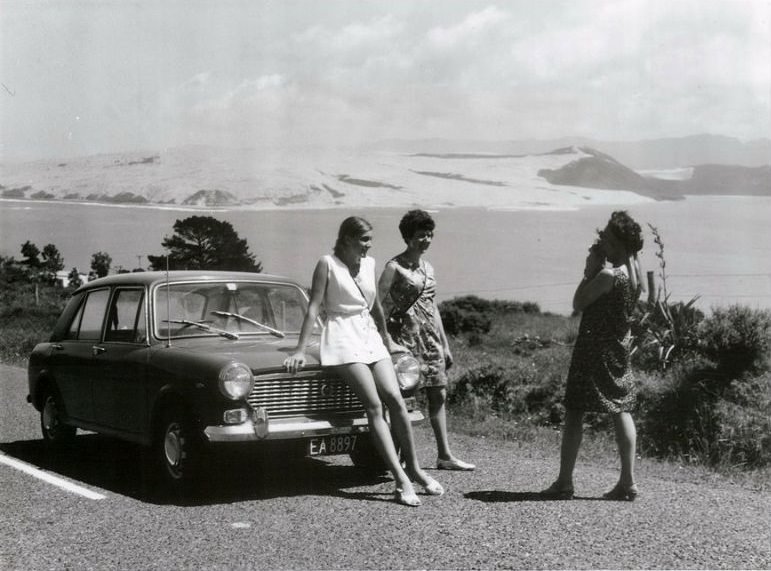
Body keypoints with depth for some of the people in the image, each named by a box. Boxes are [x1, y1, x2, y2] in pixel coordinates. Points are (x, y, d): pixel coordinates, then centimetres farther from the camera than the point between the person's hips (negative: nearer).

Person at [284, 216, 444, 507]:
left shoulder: (369, 264, 11)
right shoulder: (327, 264, -6)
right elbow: (313, 308, -8)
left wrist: (387, 340, 29)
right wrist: (300, 350, -10)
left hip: (370, 335, 6)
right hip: (342, 338, -6)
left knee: (395, 398, -9)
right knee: (374, 406, -15)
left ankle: (414, 468, 2)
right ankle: (401, 479, -19)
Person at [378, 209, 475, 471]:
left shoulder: (428, 268, 15)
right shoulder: (394, 267, -6)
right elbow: (379, 304, -8)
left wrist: (445, 345, 19)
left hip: (430, 338, 7)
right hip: (406, 335, -7)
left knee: (439, 395, 6)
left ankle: (445, 455, 11)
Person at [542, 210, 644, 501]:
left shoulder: (608, 275, -21)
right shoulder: (634, 271, 5)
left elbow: (578, 303, -12)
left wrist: (590, 270, -9)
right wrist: (595, 270, 4)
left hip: (593, 347, -8)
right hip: (619, 345, 8)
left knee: (574, 412, 0)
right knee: (621, 410, 11)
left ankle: (564, 483, 2)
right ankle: (627, 482, 11)